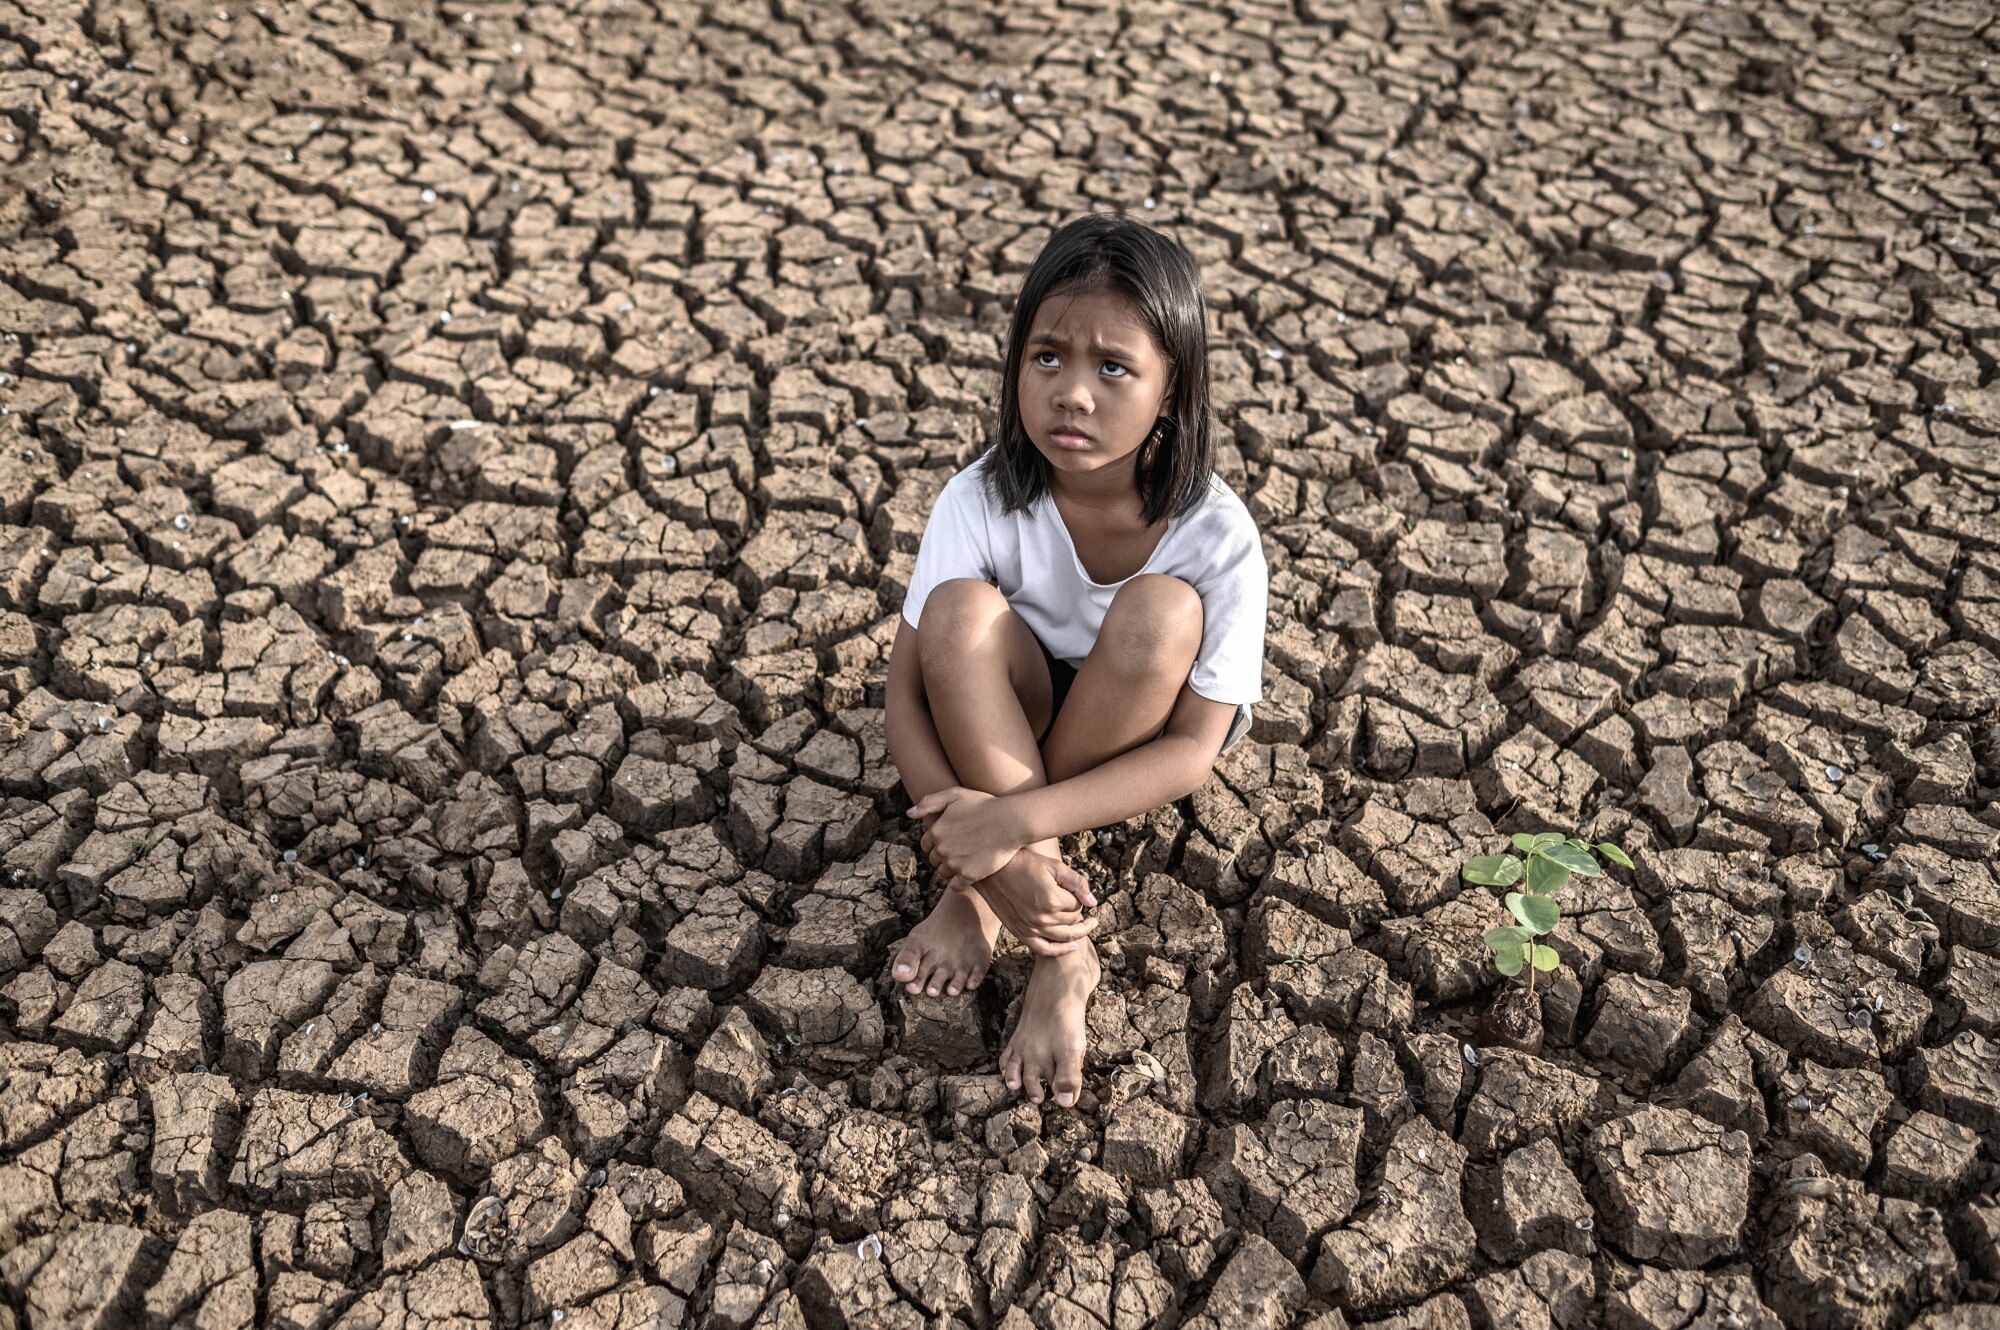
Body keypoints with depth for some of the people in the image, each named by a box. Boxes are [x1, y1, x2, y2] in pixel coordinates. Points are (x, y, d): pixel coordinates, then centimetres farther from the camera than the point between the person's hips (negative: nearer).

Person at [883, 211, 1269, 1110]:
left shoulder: (1217, 535, -26)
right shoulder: (982, 500, -23)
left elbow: (1194, 749, -26)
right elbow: (907, 693, -21)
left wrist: (1012, 819, -37)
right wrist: (981, 851, -35)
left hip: (1137, 733, 0)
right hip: (1006, 721, 1)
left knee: (1161, 611, -33)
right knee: (963, 609, -31)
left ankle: (993, 893, -18)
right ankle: (1063, 941, -24)